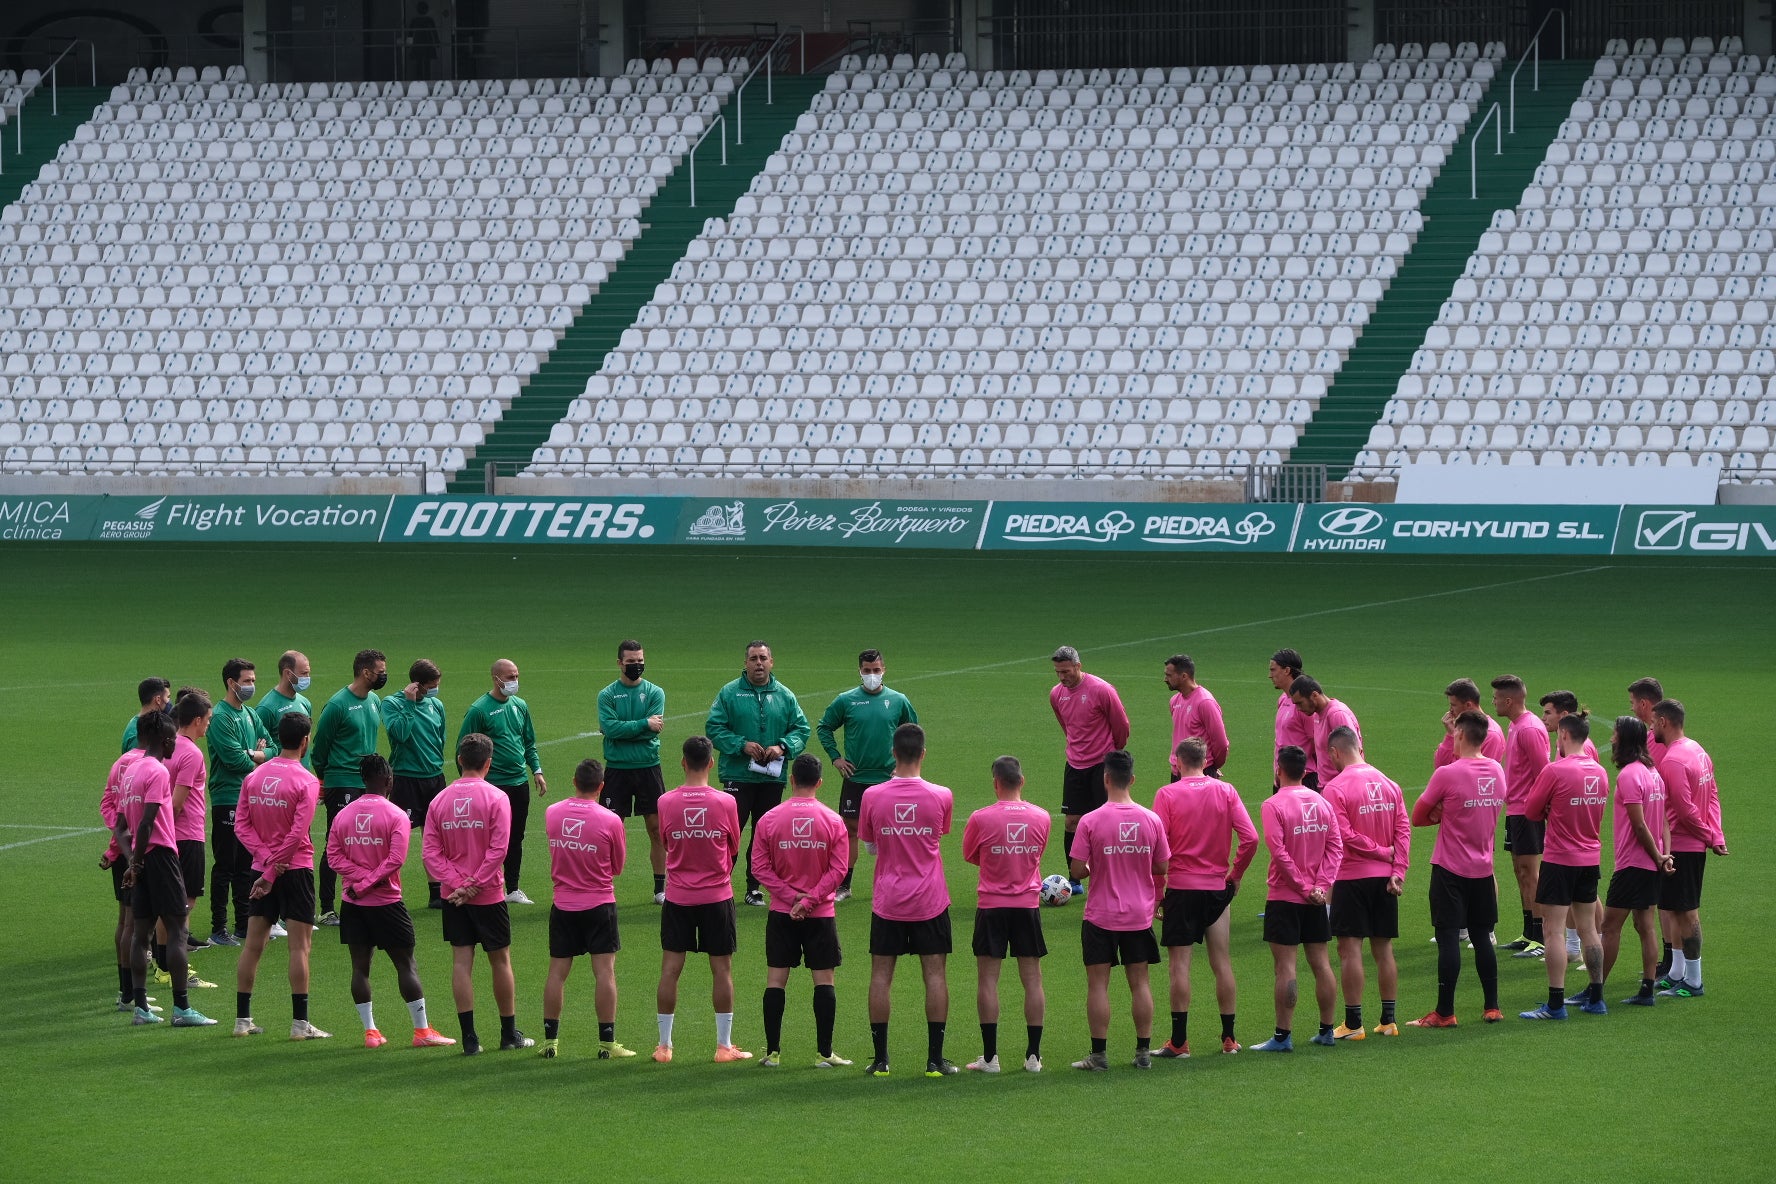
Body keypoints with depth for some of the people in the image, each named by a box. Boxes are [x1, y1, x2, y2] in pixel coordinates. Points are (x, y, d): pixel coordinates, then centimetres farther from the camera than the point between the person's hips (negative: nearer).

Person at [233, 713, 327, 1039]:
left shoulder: (254, 776, 4)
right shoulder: (306, 782, -12)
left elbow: (241, 825, -1)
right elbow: (298, 833, -18)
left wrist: (265, 857, -8)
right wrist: (272, 872, -15)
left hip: (261, 867, 5)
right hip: (296, 869, -5)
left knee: (253, 945, 10)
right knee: (300, 945, -1)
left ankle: (242, 1019, 13)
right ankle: (300, 1023, -3)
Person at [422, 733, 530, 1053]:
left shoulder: (440, 800, 1)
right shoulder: (496, 798, -10)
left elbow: (429, 851, -5)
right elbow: (498, 849, -17)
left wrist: (456, 882, -10)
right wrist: (474, 884, -12)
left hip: (453, 896, 3)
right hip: (489, 894, -3)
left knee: (461, 961, 3)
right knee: (500, 960, 9)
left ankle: (469, 1037, 0)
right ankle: (509, 1034, 18)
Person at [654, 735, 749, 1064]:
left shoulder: (666, 802, -7)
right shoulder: (725, 803, -10)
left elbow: (665, 843, 7)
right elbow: (734, 849, 4)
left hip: (678, 897, 1)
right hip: (717, 895, -1)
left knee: (670, 968, 6)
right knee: (722, 968, 6)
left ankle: (664, 1045, 9)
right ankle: (724, 1045, 9)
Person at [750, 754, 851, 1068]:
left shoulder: (769, 819, -4)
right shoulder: (833, 821, -5)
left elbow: (760, 867, -6)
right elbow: (838, 870, -8)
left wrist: (791, 896, -7)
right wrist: (809, 900, -8)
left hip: (781, 913, 0)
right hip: (821, 914, 0)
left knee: (776, 980, 5)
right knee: (824, 980, 4)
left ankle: (773, 1051, 5)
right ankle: (824, 1052, 2)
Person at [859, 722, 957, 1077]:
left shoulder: (872, 796, -7)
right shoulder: (941, 796, -8)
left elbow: (870, 847, 6)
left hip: (887, 901, 0)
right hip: (930, 901, 0)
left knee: (881, 975, 6)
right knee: (934, 974, 4)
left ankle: (880, 1059, 7)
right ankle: (935, 1059, 3)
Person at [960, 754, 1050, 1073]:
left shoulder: (981, 819, -11)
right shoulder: (1041, 817, -1)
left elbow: (969, 856, 4)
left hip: (992, 906, -3)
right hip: (1028, 905, 3)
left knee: (988, 979, 2)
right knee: (1032, 979, 7)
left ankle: (990, 1056, 1)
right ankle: (1033, 1055, 7)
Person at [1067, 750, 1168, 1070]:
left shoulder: (1091, 821, -13)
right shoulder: (1152, 820, -5)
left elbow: (1077, 871, -12)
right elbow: (1162, 867, 3)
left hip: (1101, 917, -3)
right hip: (1140, 915, 3)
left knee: (1098, 984, 3)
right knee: (1140, 983, 10)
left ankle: (1098, 1054, 2)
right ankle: (1143, 1051, 12)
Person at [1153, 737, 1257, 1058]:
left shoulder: (1167, 794, -7)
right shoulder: (1225, 791, 0)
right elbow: (1250, 839, -7)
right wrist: (1236, 874, 6)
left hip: (1181, 887, -3)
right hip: (1218, 887, 3)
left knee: (1180, 963, 0)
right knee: (1222, 962, 9)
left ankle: (1179, 1041, -1)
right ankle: (1229, 1038, 13)